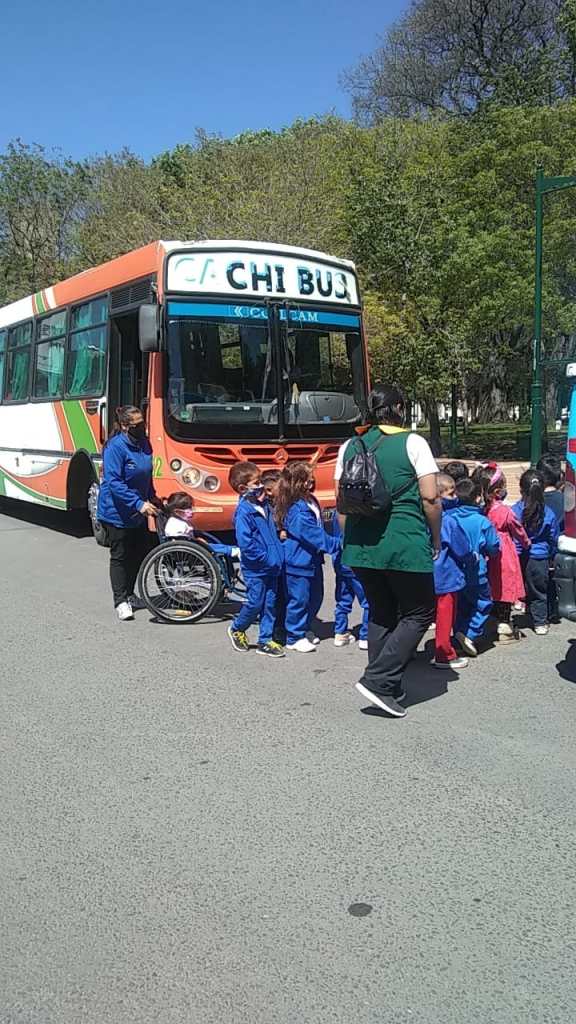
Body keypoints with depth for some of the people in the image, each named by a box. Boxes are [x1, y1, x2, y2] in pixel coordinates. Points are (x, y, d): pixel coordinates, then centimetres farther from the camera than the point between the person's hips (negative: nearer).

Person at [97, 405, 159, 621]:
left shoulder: (144, 443, 4)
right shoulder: (115, 447, -20)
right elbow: (114, 483, -24)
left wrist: (152, 498, 13)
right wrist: (139, 503, -28)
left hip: (138, 513, 8)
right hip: (117, 512, -8)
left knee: (140, 553, 13)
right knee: (120, 556, 1)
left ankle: (129, 594, 30)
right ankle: (120, 601, 11)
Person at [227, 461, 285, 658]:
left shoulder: (264, 505, 8)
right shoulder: (243, 512, -17)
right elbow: (245, 543, -22)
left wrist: (278, 556, 13)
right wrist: (266, 558, -18)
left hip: (271, 566, 8)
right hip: (255, 568, -8)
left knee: (270, 603, 10)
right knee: (255, 603, 1)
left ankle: (265, 641, 19)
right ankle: (237, 629, 26)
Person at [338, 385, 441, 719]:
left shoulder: (350, 447, 9)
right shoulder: (413, 443, -4)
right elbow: (430, 497, -8)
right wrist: (436, 540, 4)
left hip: (361, 545, 6)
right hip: (405, 545, -5)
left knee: (381, 613, 18)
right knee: (420, 613, 8)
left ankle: (388, 689, 22)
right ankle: (379, 679, -3)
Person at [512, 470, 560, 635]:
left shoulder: (514, 511, -12)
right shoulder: (548, 514, -6)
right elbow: (554, 539, 6)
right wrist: (551, 556, 23)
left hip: (518, 558, -1)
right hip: (540, 558, 1)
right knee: (538, 591, 14)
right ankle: (540, 623, 22)